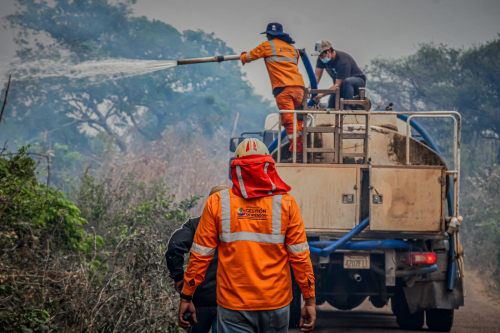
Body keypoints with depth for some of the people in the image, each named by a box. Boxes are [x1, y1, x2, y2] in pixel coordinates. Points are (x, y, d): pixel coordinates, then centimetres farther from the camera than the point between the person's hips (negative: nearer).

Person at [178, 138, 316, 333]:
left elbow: (200, 255, 0)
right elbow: (299, 255, -2)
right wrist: (310, 300, 4)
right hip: (276, 303, 1)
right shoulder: (285, 203, -2)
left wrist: (186, 297, 9)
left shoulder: (217, 203, -2)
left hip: (232, 305, 0)